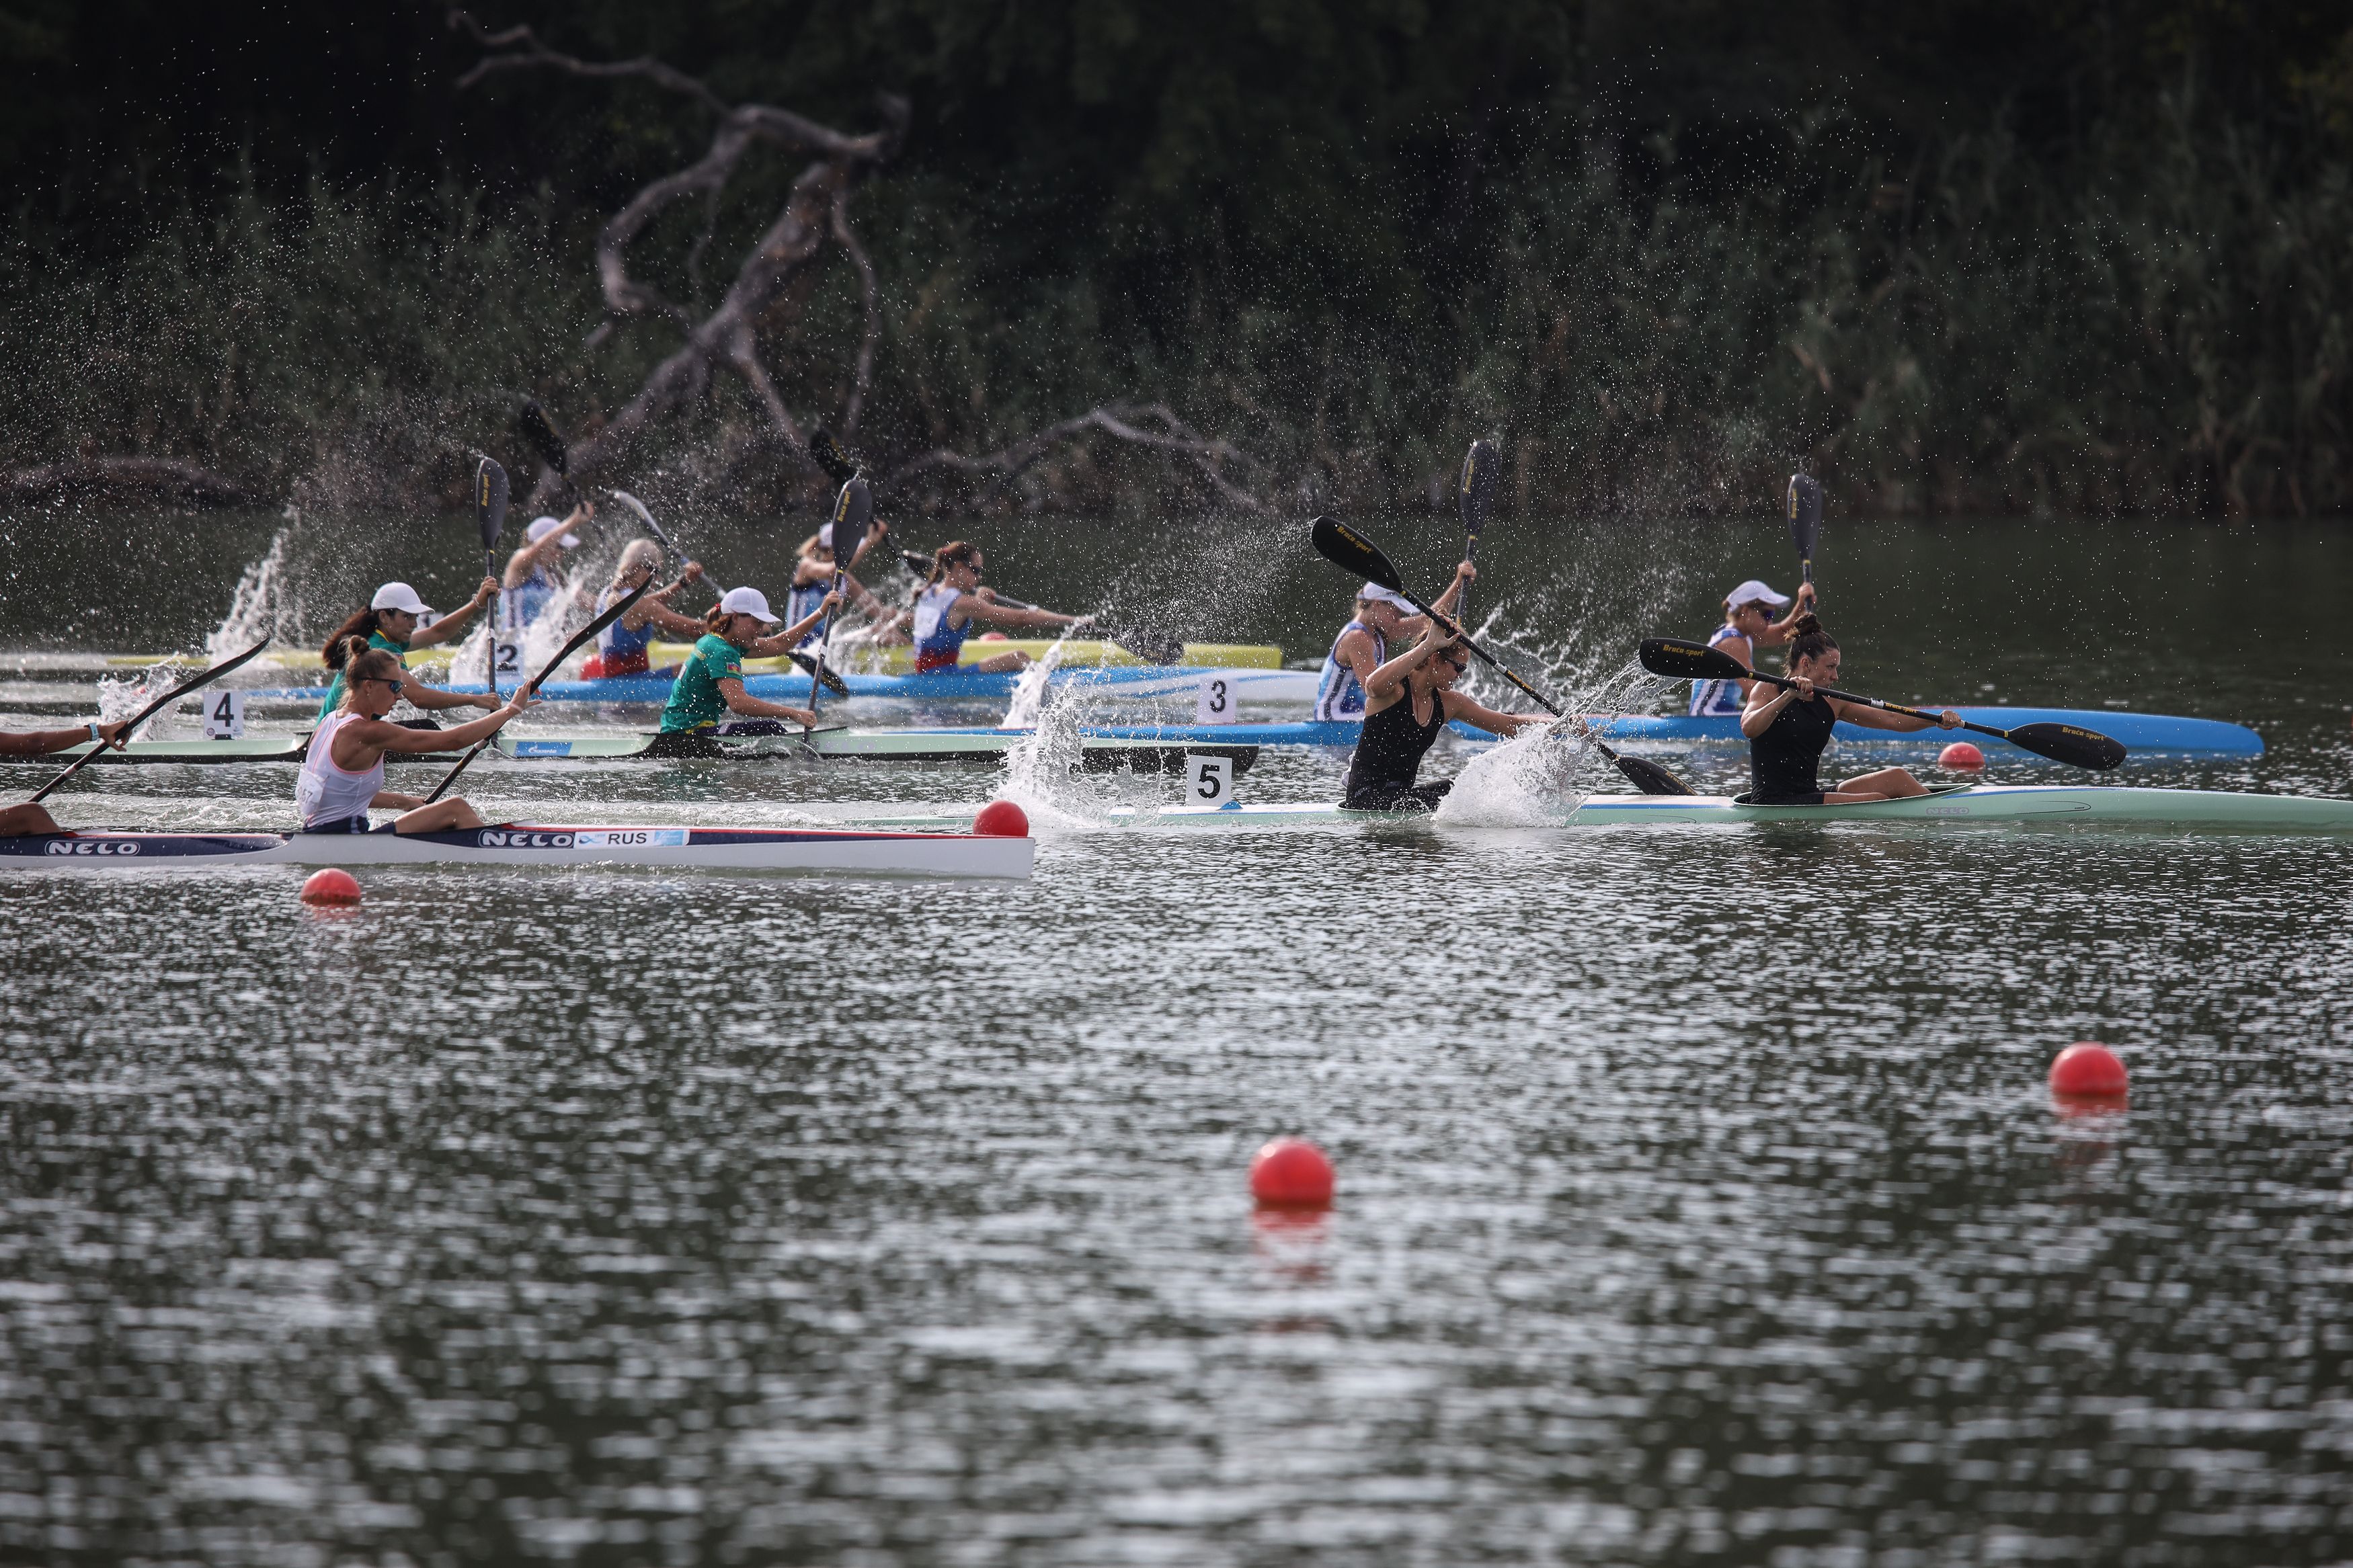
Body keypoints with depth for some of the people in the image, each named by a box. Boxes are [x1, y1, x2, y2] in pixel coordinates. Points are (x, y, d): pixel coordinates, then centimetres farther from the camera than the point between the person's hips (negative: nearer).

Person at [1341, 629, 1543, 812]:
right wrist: (1428, 646, -38)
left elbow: (1509, 724, 13)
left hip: (1402, 792, 8)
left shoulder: (1447, 703, 9)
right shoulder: (1396, 689, -12)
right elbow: (1374, 685, -39)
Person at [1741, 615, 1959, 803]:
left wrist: (1939, 720, -2)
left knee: (1896, 778, -4)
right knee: (1877, 801, -18)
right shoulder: (1767, 691, -5)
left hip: (1810, 796, 8)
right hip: (1773, 802, -8)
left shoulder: (1830, 703, 11)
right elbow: (1749, 728, -25)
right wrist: (1788, 696, -34)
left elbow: (1889, 720, 10)